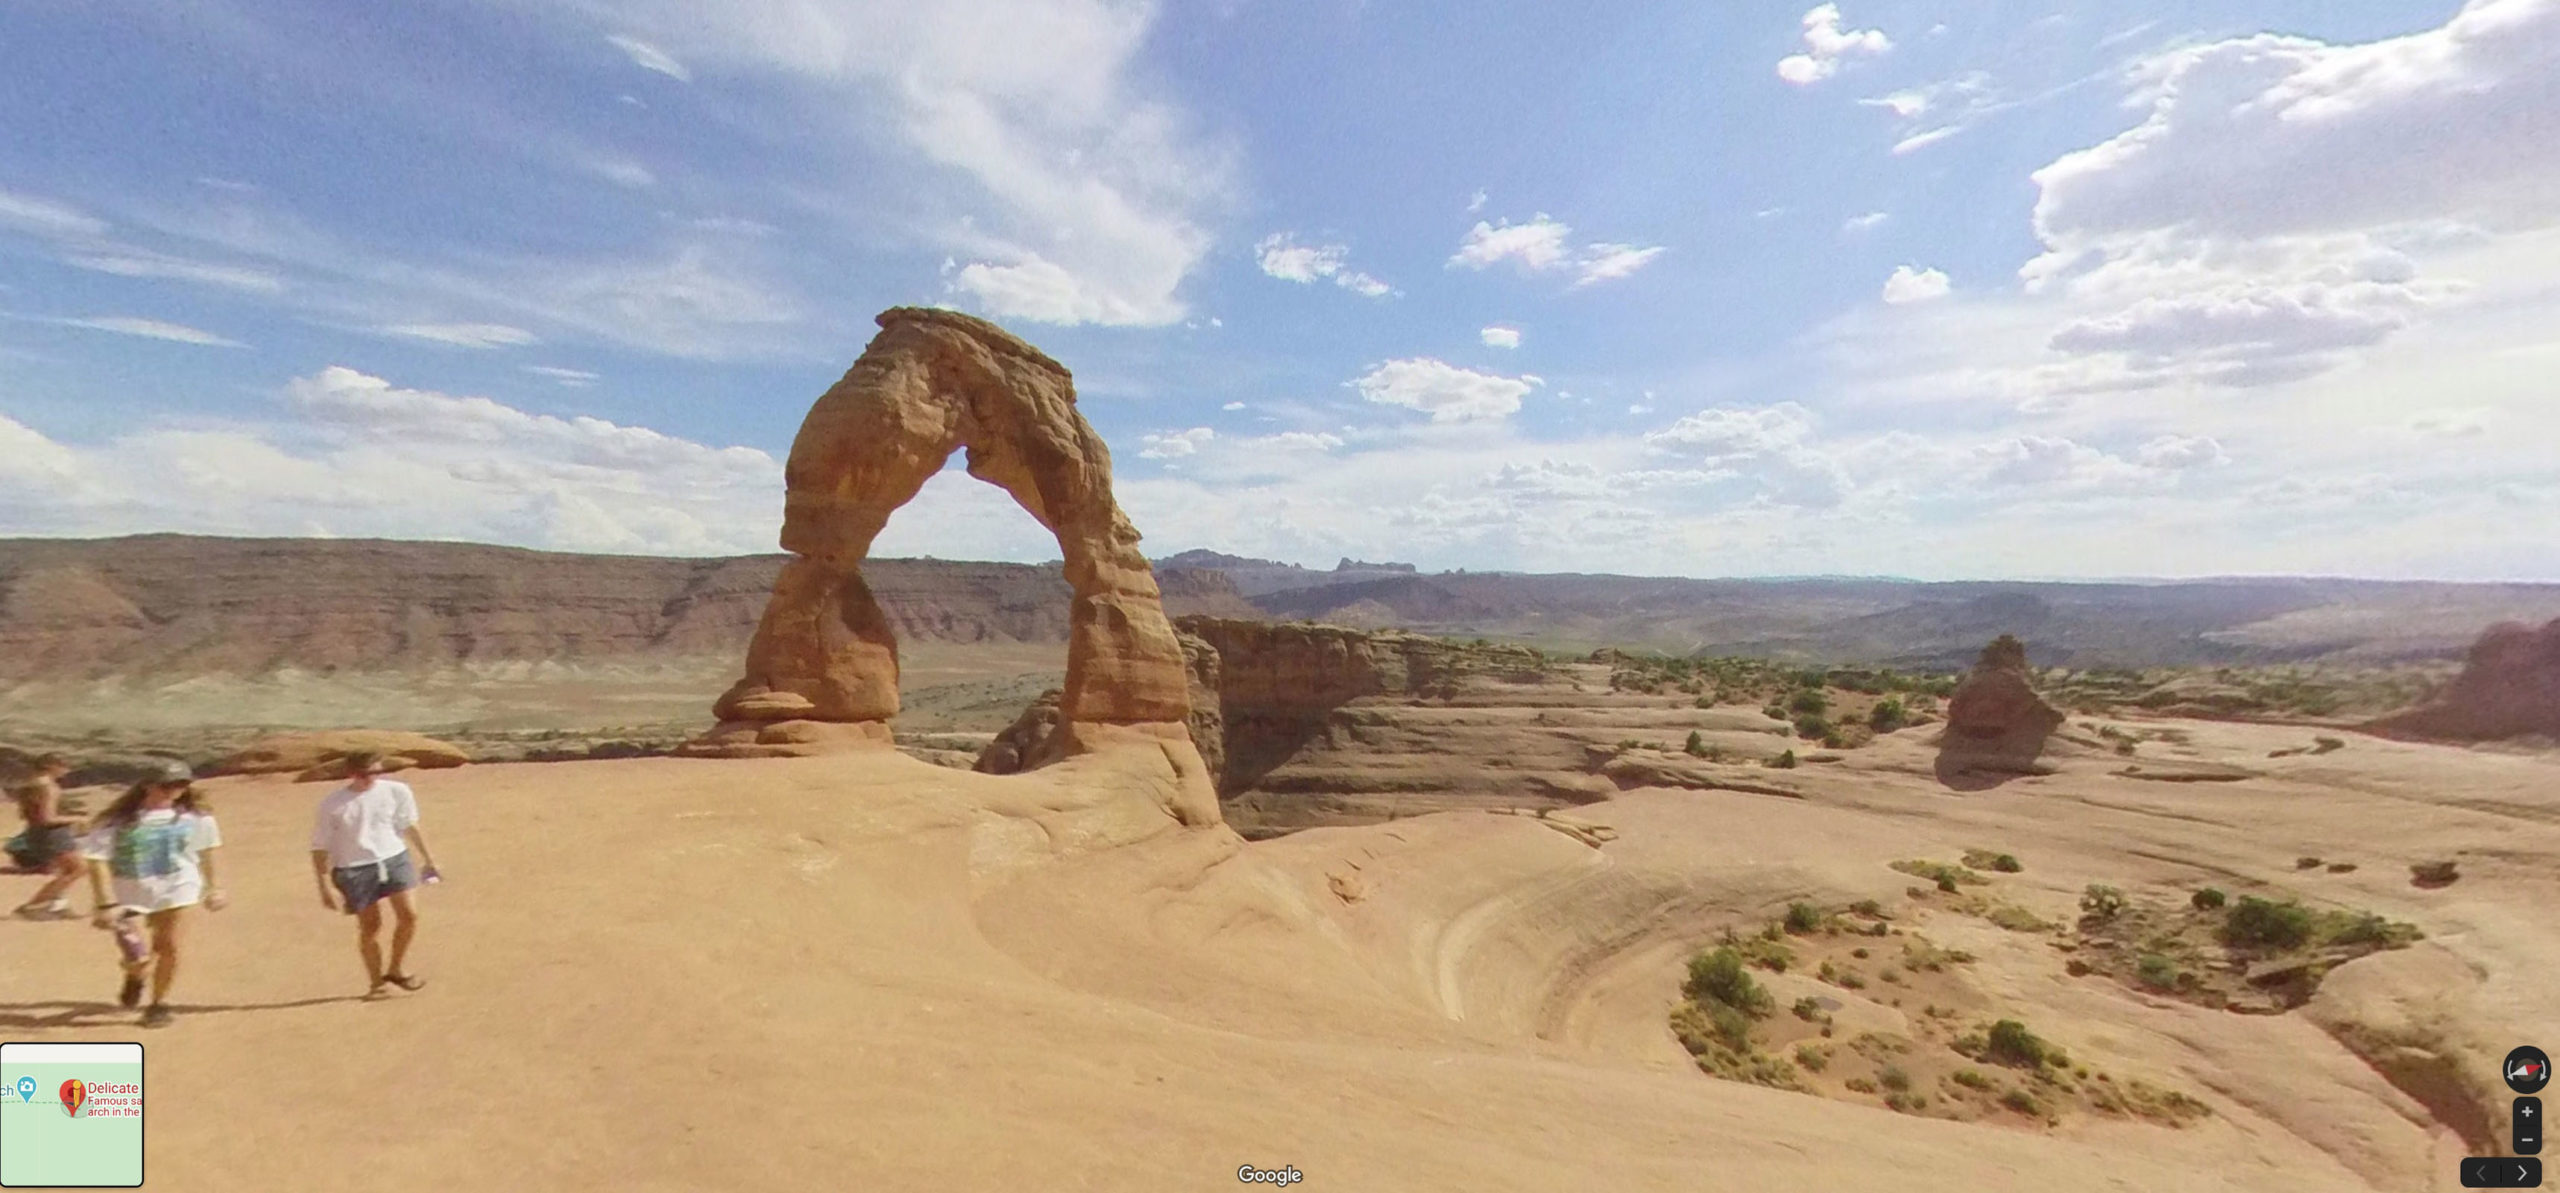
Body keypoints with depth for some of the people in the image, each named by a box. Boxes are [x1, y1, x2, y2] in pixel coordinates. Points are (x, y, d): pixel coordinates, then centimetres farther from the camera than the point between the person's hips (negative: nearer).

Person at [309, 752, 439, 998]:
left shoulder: (396, 791, -2)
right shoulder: (332, 805, -9)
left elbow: (408, 825, 14)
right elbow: (320, 848, -2)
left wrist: (426, 856, 20)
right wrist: (325, 886, -6)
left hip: (394, 858, 2)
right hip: (355, 869, -2)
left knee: (409, 914, -8)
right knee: (369, 927, 3)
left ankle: (397, 969, 13)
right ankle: (378, 981, 21)